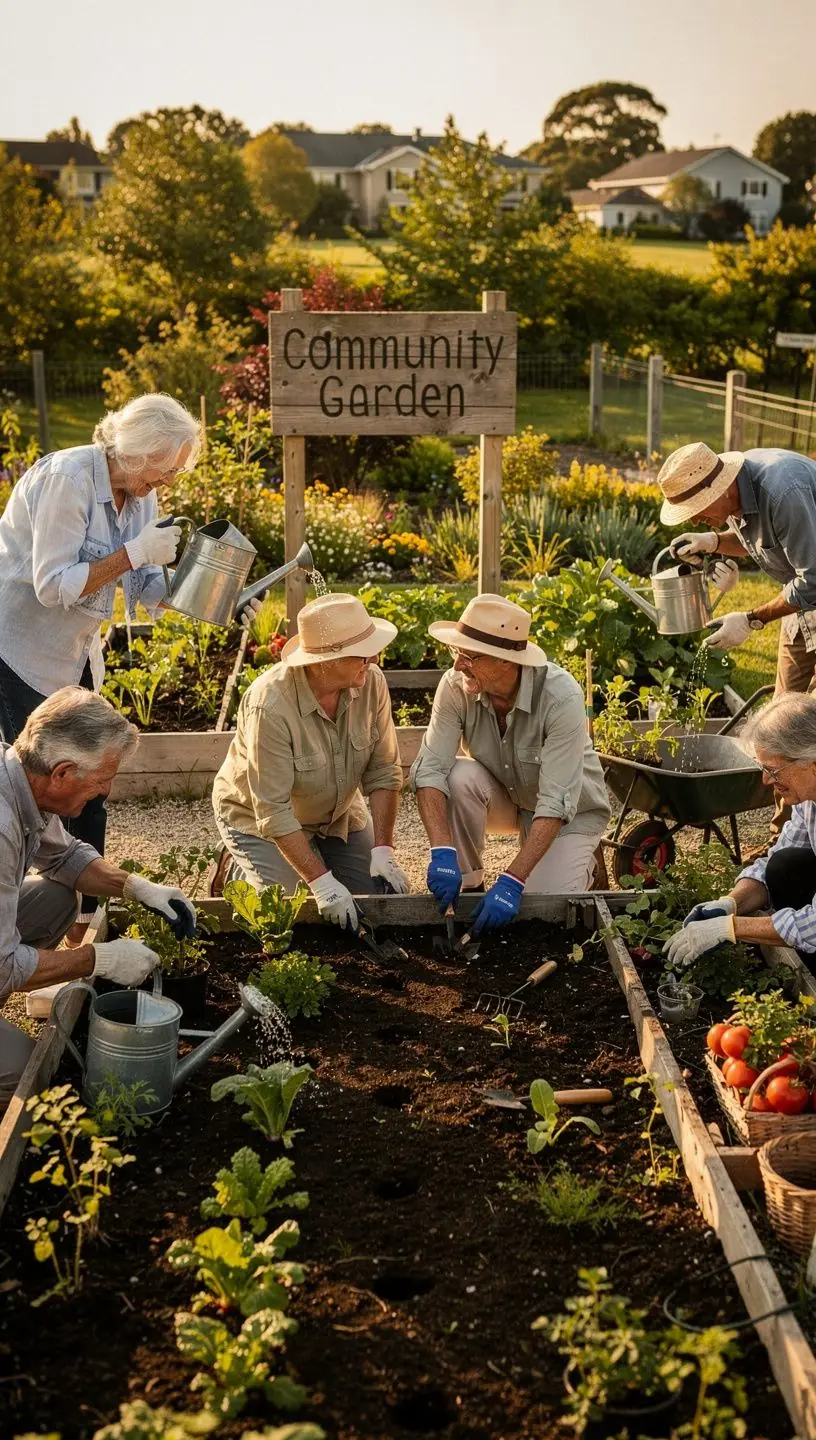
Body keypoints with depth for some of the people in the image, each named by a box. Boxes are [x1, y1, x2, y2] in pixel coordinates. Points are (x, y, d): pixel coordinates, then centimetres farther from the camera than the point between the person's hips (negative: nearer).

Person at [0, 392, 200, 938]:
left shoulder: (140, 492, 1)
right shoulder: (67, 478, -24)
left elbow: (148, 588, 2)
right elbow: (53, 586, -26)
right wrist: (134, 552, -29)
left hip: (74, 652, 8)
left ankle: (83, 920, 19)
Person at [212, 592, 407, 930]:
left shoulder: (371, 682, -19)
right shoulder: (269, 706, -35)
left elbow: (383, 772, -10)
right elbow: (274, 812, -32)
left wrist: (382, 851, -18)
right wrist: (322, 882, -34)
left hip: (337, 813, 6)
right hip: (259, 817, -5)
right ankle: (241, 873, 11)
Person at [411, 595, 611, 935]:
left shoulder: (561, 698, -34)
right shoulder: (455, 686, -24)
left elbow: (555, 804, -36)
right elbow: (429, 769, -26)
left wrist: (510, 882, -42)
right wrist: (442, 852, -41)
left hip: (570, 809, -3)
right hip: (503, 796, 3)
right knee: (459, 777, -29)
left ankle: (582, 864, 14)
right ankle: (466, 886, -9)